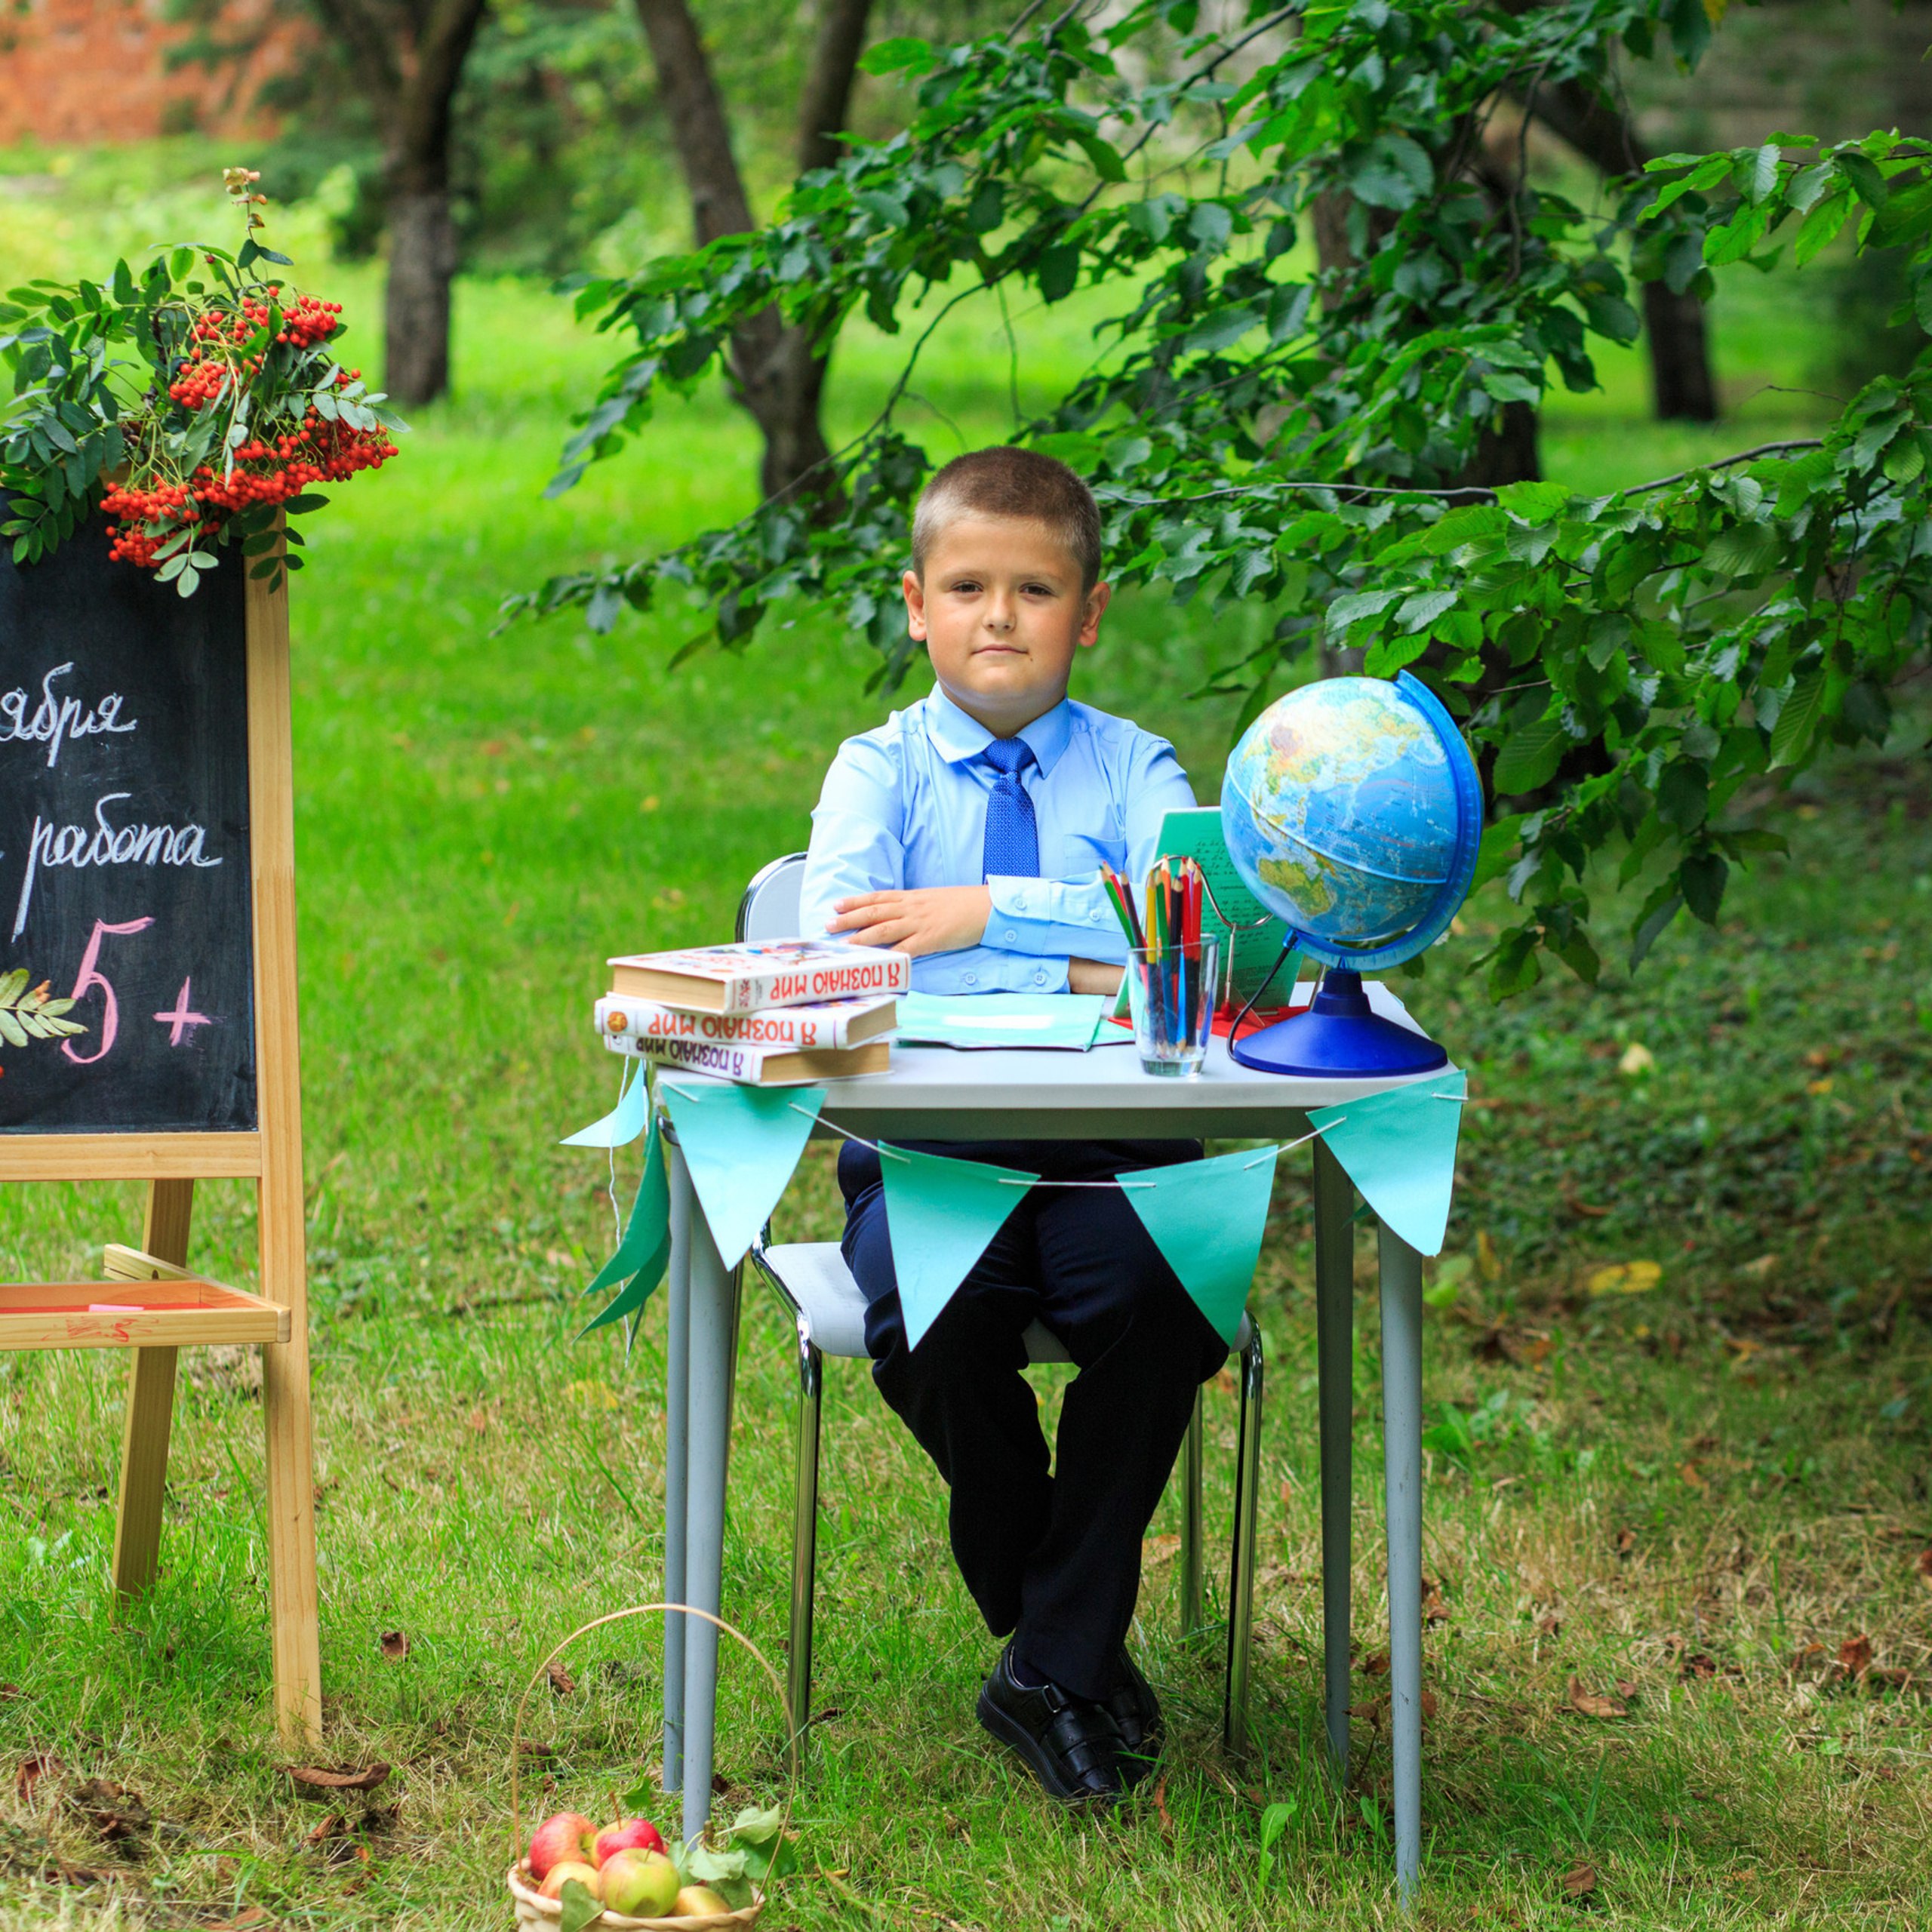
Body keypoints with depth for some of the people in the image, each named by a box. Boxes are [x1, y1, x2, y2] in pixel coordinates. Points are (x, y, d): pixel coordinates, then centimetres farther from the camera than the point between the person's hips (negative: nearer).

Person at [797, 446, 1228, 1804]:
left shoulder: (1131, 769, 10)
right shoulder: (880, 768, 8)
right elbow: (834, 948, -11)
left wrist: (989, 913, -19)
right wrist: (1074, 975, -15)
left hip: (1111, 1148, 1)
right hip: (927, 1153, -1)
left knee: (1165, 1291, -30)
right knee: (935, 1305, -32)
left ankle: (1059, 1665, -11)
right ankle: (1072, 1639, -5)